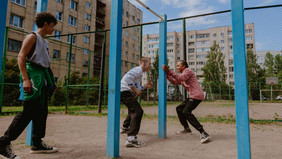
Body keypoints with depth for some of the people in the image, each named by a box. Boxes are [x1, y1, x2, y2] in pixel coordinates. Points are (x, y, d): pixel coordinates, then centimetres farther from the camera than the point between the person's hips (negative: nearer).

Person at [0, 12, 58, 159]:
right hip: (33, 75, -9)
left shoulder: (45, 42, 23)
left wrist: (52, 82, 22)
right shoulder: (32, 37, -2)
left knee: (41, 111, 9)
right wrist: (25, 79, -23)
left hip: (43, 78, 9)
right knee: (28, 112, -12)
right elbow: (21, 57, -12)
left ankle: (37, 144, 18)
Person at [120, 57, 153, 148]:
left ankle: (125, 128, 50)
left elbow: (137, 89, 22)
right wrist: (136, 90, -21)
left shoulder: (139, 72, 25)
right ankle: (131, 138, -27)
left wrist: (146, 86, 12)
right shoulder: (138, 70, -7)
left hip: (125, 93, 11)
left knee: (133, 109, 30)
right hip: (125, 92, -11)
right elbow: (127, 78, -25)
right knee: (138, 111, -20)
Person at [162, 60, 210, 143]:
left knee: (186, 112, -23)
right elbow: (175, 82, 16)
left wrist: (169, 71, -20)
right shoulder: (182, 74, 25)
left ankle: (203, 133, -25)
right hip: (192, 96, 10)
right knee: (179, 109, 15)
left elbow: (180, 79, -22)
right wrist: (167, 74, 10)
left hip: (196, 95, -10)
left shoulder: (188, 70, -4)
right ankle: (187, 128, 24)